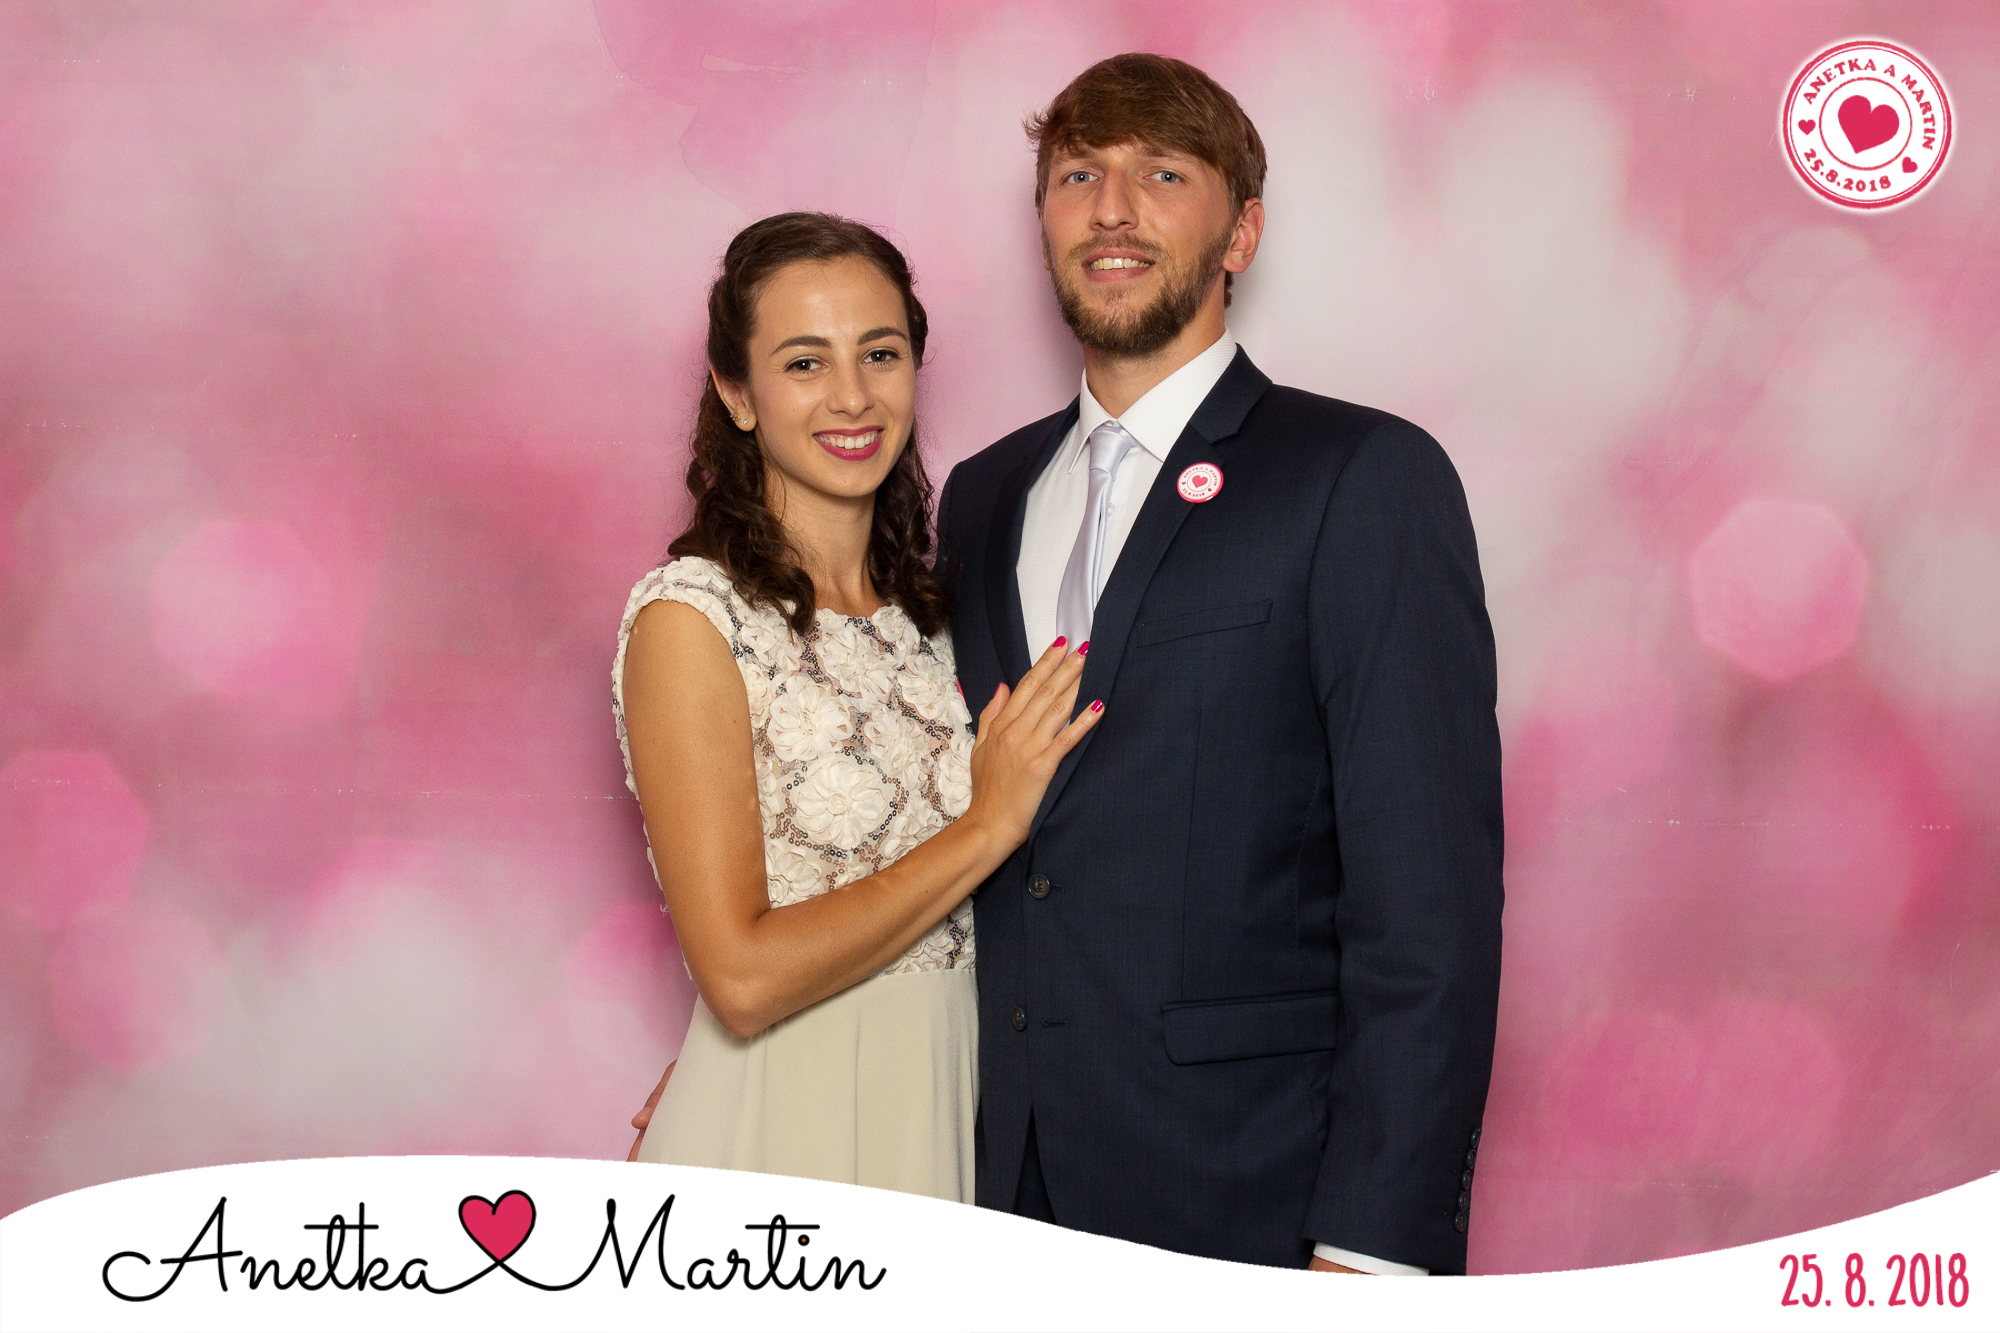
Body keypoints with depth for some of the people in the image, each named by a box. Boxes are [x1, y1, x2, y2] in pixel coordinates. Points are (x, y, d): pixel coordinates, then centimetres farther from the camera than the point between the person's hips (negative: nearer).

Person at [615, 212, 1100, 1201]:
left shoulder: (923, 610, 6)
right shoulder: (688, 617, -13)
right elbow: (743, 977, -19)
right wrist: (986, 828, -14)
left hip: (944, 1113, 6)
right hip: (778, 1128, -5)